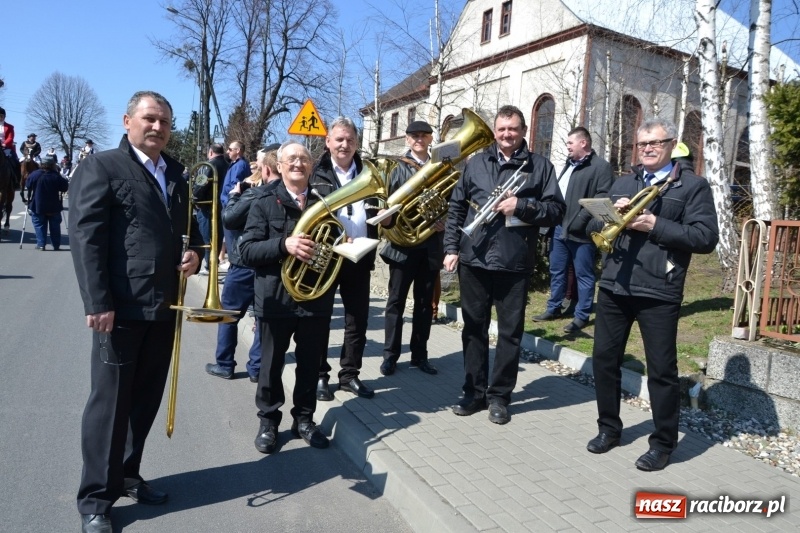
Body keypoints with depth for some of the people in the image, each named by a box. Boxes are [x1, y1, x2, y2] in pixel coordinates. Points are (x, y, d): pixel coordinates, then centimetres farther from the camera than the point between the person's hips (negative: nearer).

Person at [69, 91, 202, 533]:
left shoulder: (176, 174, 15)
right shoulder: (100, 167, -5)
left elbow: (188, 226, 24)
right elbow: (85, 238, -12)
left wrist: (194, 251, 0)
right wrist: (98, 303, -19)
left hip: (163, 307, 6)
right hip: (122, 308, -6)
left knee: (145, 401, 16)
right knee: (109, 402, 4)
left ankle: (126, 476, 34)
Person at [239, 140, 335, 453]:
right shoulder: (264, 204, -1)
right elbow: (247, 251, -11)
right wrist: (284, 245, -26)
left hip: (316, 299, 3)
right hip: (276, 299, -2)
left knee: (310, 364, 13)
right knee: (271, 365, 11)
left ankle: (304, 419, 31)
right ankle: (268, 422, 29)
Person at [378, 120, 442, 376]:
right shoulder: (399, 168, 2)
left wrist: (445, 222, -9)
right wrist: (386, 218, -25)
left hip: (430, 245, 3)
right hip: (403, 243, -3)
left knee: (425, 302, 10)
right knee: (396, 300, 4)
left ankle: (419, 355, 21)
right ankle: (390, 355, 13)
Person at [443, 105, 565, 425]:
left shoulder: (539, 166, 4)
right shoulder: (476, 163, 11)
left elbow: (556, 210, -1)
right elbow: (456, 207, 10)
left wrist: (521, 205, -16)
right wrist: (451, 247, 3)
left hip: (515, 263, -2)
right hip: (473, 259, 2)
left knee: (510, 331, 6)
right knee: (474, 327, 10)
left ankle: (499, 396, 20)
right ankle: (474, 392, 23)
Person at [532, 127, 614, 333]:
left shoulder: (601, 166, -8)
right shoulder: (569, 165, 19)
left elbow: (603, 198, -18)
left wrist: (581, 219, -23)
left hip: (582, 232, -8)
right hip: (560, 228, 8)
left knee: (583, 275, 2)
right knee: (557, 271, 15)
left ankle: (581, 316, 11)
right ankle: (554, 308, 27)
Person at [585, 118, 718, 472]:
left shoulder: (693, 186, 1)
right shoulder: (622, 184, 16)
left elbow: (706, 238, -10)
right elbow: (594, 227, 13)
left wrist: (655, 225, -17)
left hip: (658, 292, -5)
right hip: (613, 286, 5)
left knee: (661, 369, 4)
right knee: (604, 358, 10)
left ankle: (663, 443, 20)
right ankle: (609, 428, 28)